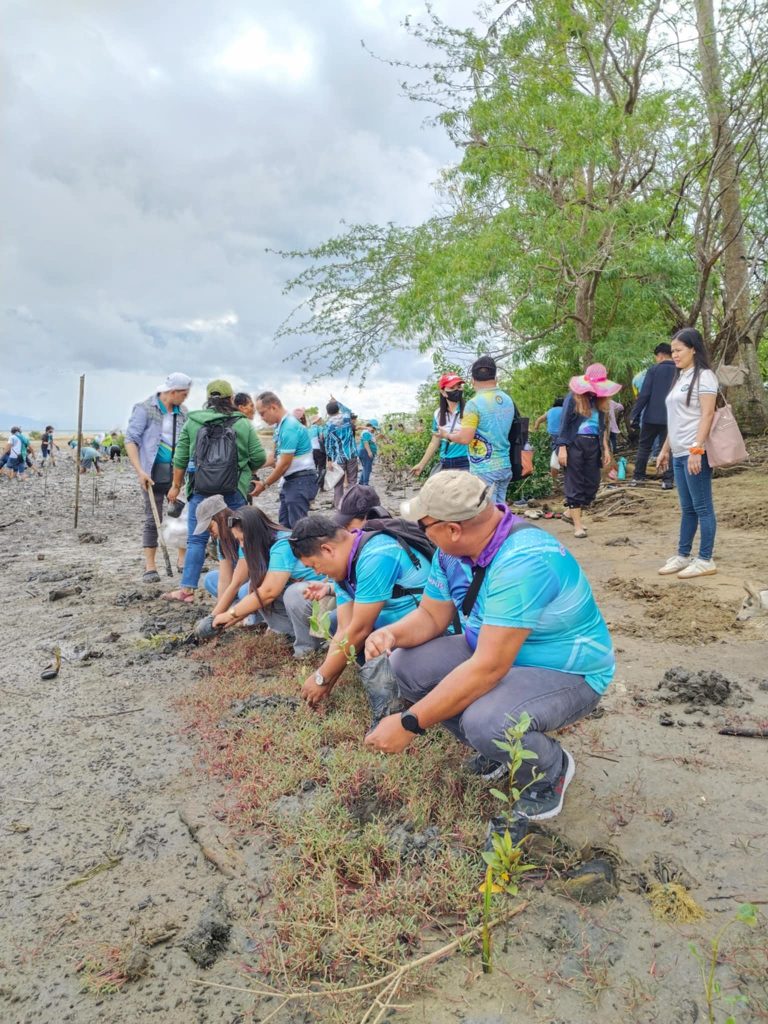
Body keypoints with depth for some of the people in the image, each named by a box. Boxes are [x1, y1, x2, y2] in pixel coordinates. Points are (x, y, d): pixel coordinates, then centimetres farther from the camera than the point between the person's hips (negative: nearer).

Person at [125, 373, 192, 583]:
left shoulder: (183, 412, 10)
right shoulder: (144, 409, -5)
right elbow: (130, 439, -8)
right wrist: (140, 471, -17)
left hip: (177, 472, 4)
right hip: (153, 473, -4)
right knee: (153, 520, 1)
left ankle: (183, 561, 16)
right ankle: (150, 567, 8)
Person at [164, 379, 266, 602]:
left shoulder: (192, 423, 6)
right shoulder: (243, 424, 2)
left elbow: (180, 458, 7)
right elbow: (259, 457, 0)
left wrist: (176, 486, 17)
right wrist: (247, 471, 21)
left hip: (201, 491, 1)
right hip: (234, 492, 0)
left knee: (196, 539, 5)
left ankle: (187, 589, 3)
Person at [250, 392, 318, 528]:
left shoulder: (290, 427, -19)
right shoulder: (280, 426, 9)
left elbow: (284, 464, -18)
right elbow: (275, 457, 11)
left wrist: (264, 485, -9)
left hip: (301, 480, -9)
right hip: (289, 480, 9)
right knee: (285, 526, 11)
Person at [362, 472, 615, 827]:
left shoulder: (523, 561, -35)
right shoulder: (453, 551, -8)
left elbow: (489, 668, -36)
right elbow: (430, 616, 4)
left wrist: (410, 724, -31)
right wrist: (392, 633, -20)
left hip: (568, 673, -8)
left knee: (485, 721, -36)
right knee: (406, 665, -8)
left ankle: (551, 770, 1)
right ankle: (496, 749, 11)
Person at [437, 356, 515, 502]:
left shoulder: (474, 404, -15)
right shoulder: (508, 400, 7)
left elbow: (465, 438, -19)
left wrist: (447, 435, 1)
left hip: (484, 469, -7)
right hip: (505, 466, 7)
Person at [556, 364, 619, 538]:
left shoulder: (600, 400, 11)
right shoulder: (573, 398, -6)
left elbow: (603, 426, 18)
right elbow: (564, 424, -7)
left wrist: (606, 448, 14)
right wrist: (562, 448, -12)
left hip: (593, 444, 6)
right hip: (575, 444, -6)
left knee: (592, 483, 5)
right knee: (575, 483, -2)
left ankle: (573, 513, 22)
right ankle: (577, 524, 0)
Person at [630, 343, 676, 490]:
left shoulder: (653, 370, -5)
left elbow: (644, 394, -10)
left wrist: (635, 415, -7)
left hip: (651, 417, -2)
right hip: (671, 419, 2)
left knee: (644, 446, 11)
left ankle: (638, 477, 11)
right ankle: (667, 480, 2)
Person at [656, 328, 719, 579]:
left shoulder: (703, 376, -7)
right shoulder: (680, 377, 18)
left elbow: (707, 415, -16)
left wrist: (696, 450, -22)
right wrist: (665, 449, 20)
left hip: (695, 453, -8)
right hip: (679, 454, 8)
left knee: (702, 507, -3)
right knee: (687, 508, 12)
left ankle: (705, 560, 2)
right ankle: (683, 556, 18)